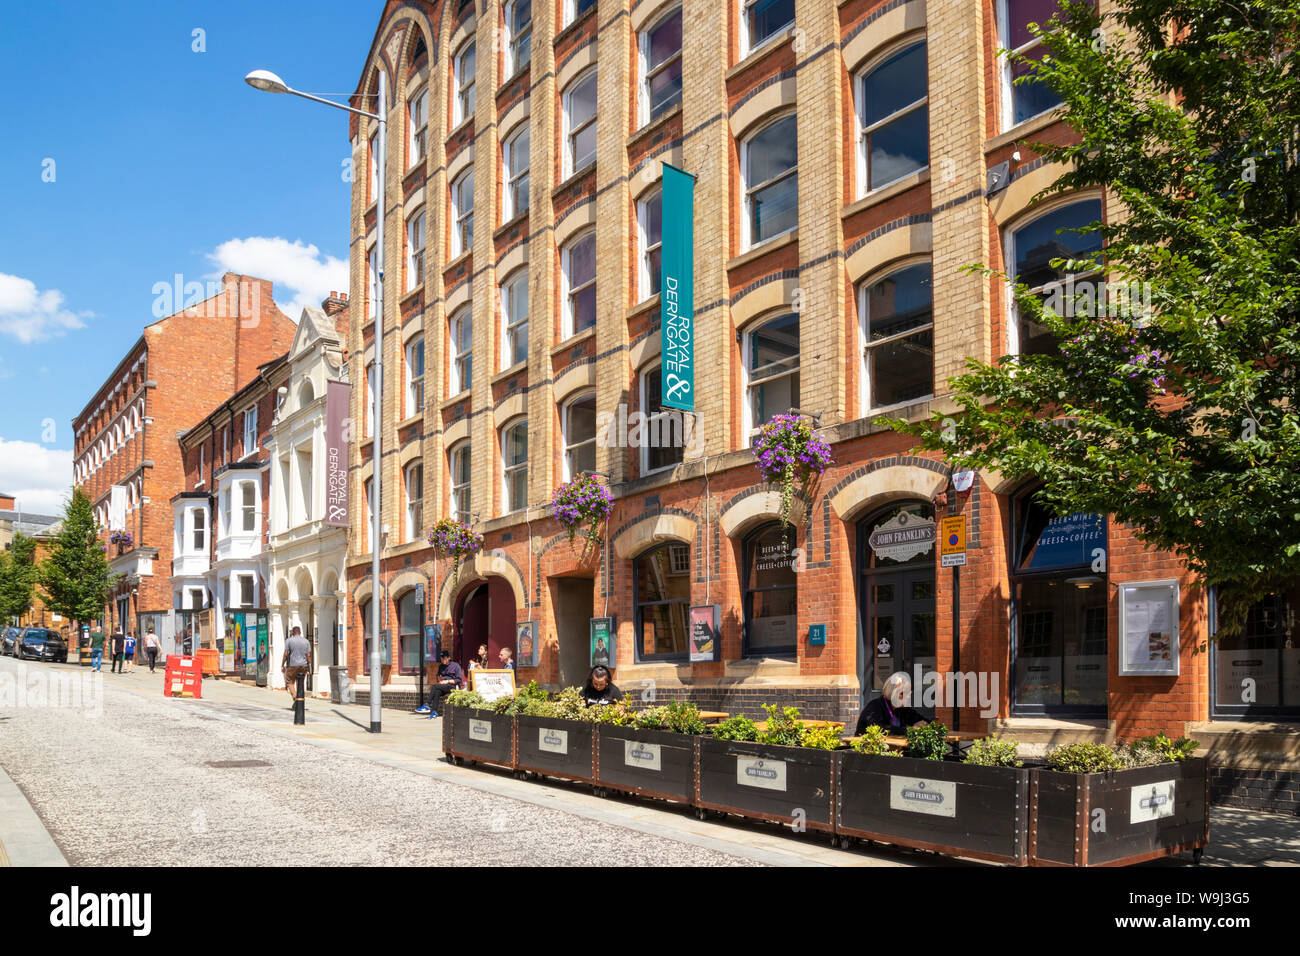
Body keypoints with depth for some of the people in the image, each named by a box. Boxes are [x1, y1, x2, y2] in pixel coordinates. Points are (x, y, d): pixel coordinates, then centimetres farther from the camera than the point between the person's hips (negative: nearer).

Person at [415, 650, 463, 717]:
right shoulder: (441, 666, 20)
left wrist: (447, 681, -12)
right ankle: (434, 712, -41)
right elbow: (439, 676, 30)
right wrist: (440, 680, 6)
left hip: (451, 687, -5)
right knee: (437, 692, -32)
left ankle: (427, 705, -33)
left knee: (434, 686, -30)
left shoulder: (456, 666, 2)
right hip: (442, 686, 5)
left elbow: (459, 680, -3)